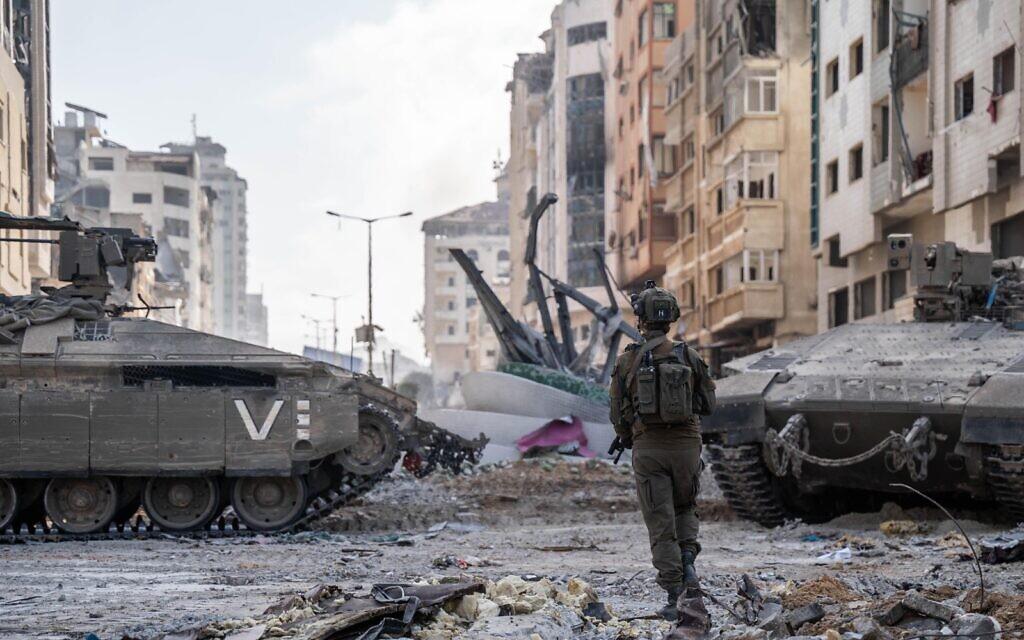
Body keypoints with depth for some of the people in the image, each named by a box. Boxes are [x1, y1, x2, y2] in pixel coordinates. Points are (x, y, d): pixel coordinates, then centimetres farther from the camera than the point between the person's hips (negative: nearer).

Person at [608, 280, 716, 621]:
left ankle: (674, 600, -2)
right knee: (685, 509, 24)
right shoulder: (690, 357, 0)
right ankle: (688, 564, -2)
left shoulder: (628, 361, -3)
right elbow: (708, 404, 7)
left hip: (648, 448, -1)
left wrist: (629, 440, 23)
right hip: (687, 444, 1)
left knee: (661, 525, 3)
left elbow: (619, 415, 2)